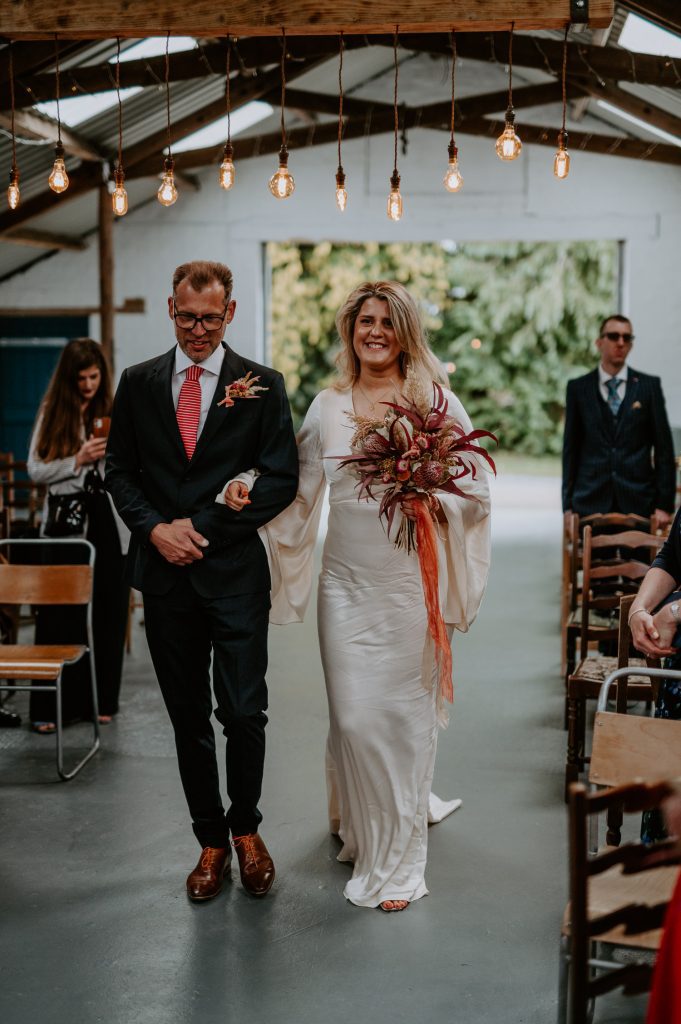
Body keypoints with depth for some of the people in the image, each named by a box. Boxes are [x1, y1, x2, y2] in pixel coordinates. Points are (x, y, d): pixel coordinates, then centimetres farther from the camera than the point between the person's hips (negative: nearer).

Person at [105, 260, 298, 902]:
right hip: (166, 574, 3)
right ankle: (211, 841, 24)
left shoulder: (261, 386, 1)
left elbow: (281, 480, -4)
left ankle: (245, 829, 22)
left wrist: (204, 526, -11)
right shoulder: (138, 384, 8)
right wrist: (155, 529, -7)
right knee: (188, 717, 10)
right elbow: (119, 470, 10)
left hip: (235, 574, -2)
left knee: (244, 712, -3)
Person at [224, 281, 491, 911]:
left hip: (411, 582, -2)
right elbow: (301, 487, 15)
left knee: (403, 711, 4)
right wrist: (250, 491, -1)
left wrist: (434, 504, -18)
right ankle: (362, 827, 29)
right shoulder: (327, 406, 9)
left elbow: (476, 490, 0)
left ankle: (397, 858, 20)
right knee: (352, 714, 2)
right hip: (346, 582, 2)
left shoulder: (437, 401, 0)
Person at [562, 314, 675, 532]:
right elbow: (571, 448, 8)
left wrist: (664, 504, -1)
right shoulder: (578, 388, 8)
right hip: (591, 503, 0)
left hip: (638, 502, 0)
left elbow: (664, 446, 5)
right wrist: (568, 505, 3)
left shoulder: (649, 386, 6)